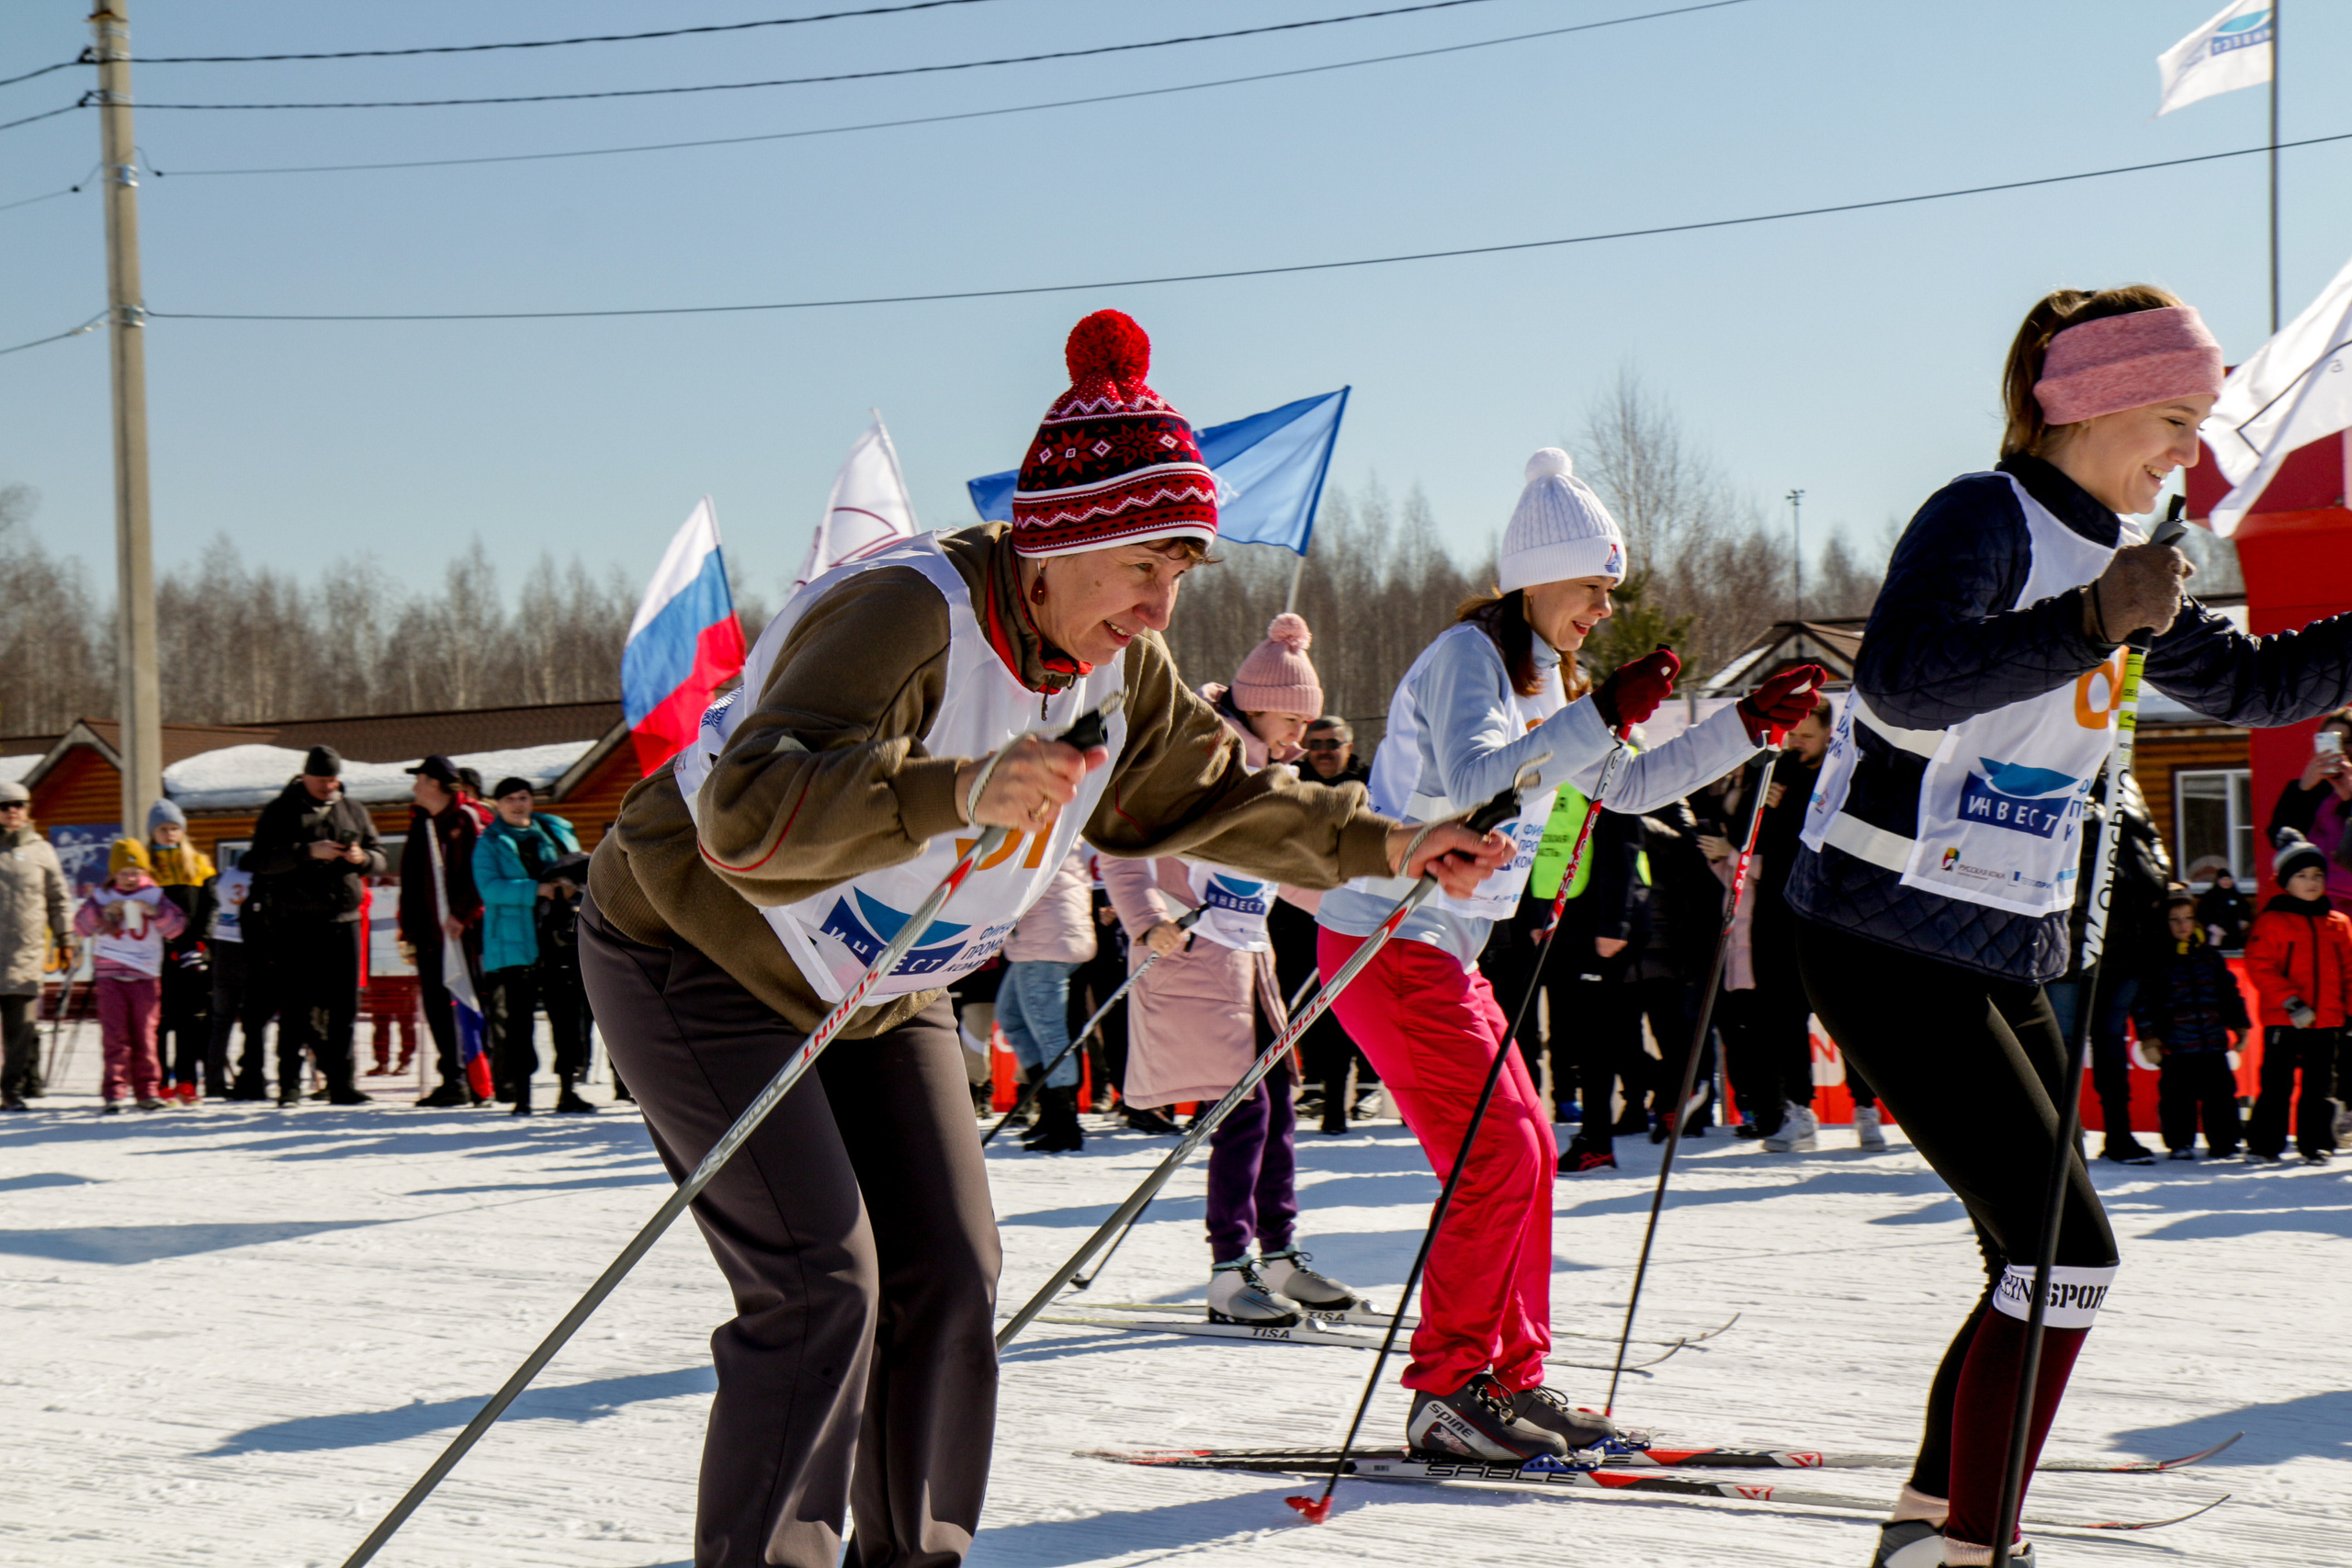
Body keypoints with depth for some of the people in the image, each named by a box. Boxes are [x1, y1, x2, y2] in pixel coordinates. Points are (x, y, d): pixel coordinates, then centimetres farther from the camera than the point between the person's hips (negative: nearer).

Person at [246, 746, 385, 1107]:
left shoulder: (352, 810, 14)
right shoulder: (280, 812, 2)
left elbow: (379, 859, 14)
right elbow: (262, 860, -10)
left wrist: (361, 858, -9)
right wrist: (308, 851, -21)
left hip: (343, 919, 3)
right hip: (296, 924, -3)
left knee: (344, 1006, 2)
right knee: (296, 1006, -2)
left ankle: (340, 1083, 7)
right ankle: (289, 1083, 4)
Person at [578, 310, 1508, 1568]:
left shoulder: (1118, 671, -4)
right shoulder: (905, 615, -31)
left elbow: (1208, 792, 14)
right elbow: (750, 811, -43)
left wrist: (1378, 846, 5)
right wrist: (957, 792, -57)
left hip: (879, 993, 8)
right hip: (701, 956, -8)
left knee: (949, 1276, 2)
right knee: (822, 1284, -17)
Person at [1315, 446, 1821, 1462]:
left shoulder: (1535, 676, 17)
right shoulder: (1467, 656, -13)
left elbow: (1626, 786, 21)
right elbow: (1469, 779, -31)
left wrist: (1745, 727, 14)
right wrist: (1600, 716, -35)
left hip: (1446, 948, 10)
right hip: (1387, 943, -10)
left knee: (1526, 1150, 10)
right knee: (1496, 1153, -12)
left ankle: (1512, 1379, 17)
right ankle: (1447, 1391, -5)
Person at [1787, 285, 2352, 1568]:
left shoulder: (2105, 558, 14)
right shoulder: (1982, 518, -13)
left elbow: (2246, 685, 23)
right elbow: (1902, 679, -31)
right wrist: (2093, 623, -36)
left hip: (2006, 954, 9)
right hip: (1891, 943, -9)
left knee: (2040, 1259, 11)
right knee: (2066, 1252, -14)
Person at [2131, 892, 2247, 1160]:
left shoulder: (2210, 955, 11)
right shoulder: (2157, 958, 0)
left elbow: (2229, 991, 18)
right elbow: (2143, 1000, -2)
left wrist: (2240, 1025, 15)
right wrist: (2148, 1035, -9)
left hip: (2213, 1040, 3)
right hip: (2176, 1045, -3)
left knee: (2220, 1093, 4)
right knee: (2178, 1097, 1)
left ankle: (2223, 1144, 13)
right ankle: (2180, 1143, 13)